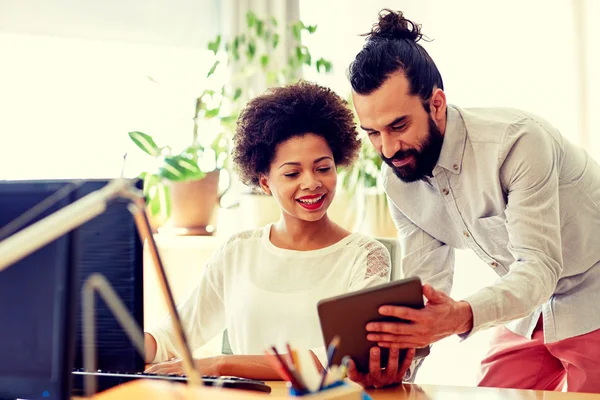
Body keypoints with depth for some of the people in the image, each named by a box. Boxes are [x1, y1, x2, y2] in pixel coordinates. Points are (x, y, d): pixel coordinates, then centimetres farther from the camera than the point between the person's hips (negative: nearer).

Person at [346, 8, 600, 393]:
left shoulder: (517, 140, -31)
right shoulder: (399, 182, -8)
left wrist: (462, 316, -52)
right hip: (528, 309, 6)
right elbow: (426, 285, -9)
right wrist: (396, 347, -29)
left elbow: (540, 267, -35)